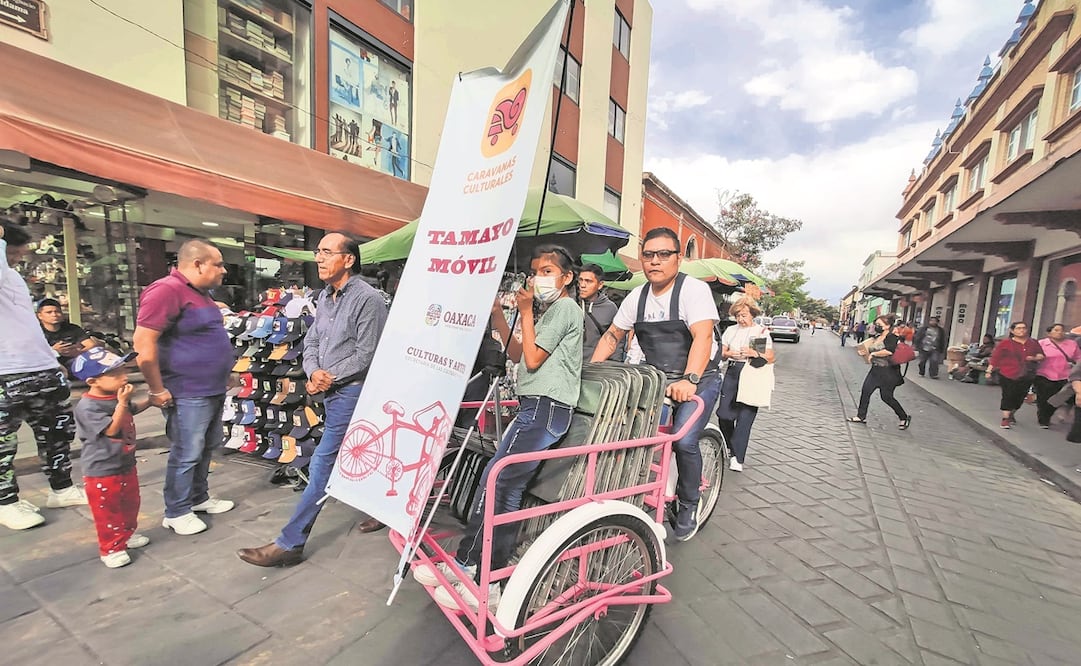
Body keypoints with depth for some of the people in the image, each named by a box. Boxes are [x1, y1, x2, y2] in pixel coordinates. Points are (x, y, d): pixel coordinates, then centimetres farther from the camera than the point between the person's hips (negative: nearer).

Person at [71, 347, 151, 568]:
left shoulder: (117, 396, 1)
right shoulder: (87, 407, -24)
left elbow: (132, 409, 22)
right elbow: (112, 429, -28)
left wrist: (149, 401, 7)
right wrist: (122, 402, -33)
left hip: (127, 465, 8)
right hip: (102, 471, -8)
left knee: (130, 503, 21)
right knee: (107, 510, 6)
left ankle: (127, 534, 40)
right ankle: (111, 548, 21)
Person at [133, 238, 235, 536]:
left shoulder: (201, 293, 12)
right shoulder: (167, 290, -18)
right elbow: (143, 343, -23)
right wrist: (158, 391, -18)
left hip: (213, 391, 9)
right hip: (188, 395, -9)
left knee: (206, 449, 19)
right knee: (186, 455, 3)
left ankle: (199, 498, 35)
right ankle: (177, 513, 20)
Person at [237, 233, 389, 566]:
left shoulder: (368, 298, -16)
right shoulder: (325, 296, 11)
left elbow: (366, 355, -17)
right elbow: (311, 341, 13)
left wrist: (330, 378, -11)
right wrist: (314, 372, -6)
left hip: (351, 391, -9)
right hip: (331, 390, 9)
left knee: (321, 465, -3)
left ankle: (290, 543, 8)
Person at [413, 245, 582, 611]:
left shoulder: (565, 307, -6)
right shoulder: (548, 311, 25)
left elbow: (532, 359, -11)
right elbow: (517, 354, 20)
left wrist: (526, 312, -2)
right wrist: (497, 315, 12)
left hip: (546, 407, -10)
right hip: (537, 406, 10)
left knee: (495, 478, -8)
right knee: (509, 488, 8)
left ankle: (463, 565, 5)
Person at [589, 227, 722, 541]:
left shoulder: (694, 289, -12)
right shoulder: (637, 296, 5)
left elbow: (703, 336, -25)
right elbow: (611, 336, 9)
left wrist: (689, 380, -38)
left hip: (699, 380, -5)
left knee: (683, 439, -21)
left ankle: (688, 506, 6)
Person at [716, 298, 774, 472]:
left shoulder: (762, 331, 7)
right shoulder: (730, 330, 16)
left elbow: (771, 357, 2)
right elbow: (721, 353, 15)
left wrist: (755, 353, -17)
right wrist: (728, 353, -7)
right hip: (732, 372, 3)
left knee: (745, 418, -7)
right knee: (724, 415, -2)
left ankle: (738, 458, -3)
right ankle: (735, 450, 22)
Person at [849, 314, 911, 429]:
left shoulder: (892, 337, -15)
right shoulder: (876, 337, 9)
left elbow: (888, 351, -33)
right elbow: (870, 349, 23)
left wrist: (873, 354, -19)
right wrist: (864, 352, 2)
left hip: (888, 372, -8)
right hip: (875, 370, 8)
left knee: (886, 397, 1)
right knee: (865, 391, 4)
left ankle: (904, 418, 23)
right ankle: (861, 416, 13)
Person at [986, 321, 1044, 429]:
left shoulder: (1033, 343, 8)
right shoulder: (1005, 342, -4)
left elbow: (1041, 356, 17)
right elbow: (995, 357, -5)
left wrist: (1034, 358, -6)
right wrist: (989, 370, -9)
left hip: (1026, 376, 4)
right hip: (1008, 375, -4)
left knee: (1019, 397, 9)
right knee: (1008, 396, -4)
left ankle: (1011, 414, 30)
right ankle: (1005, 419, 0)